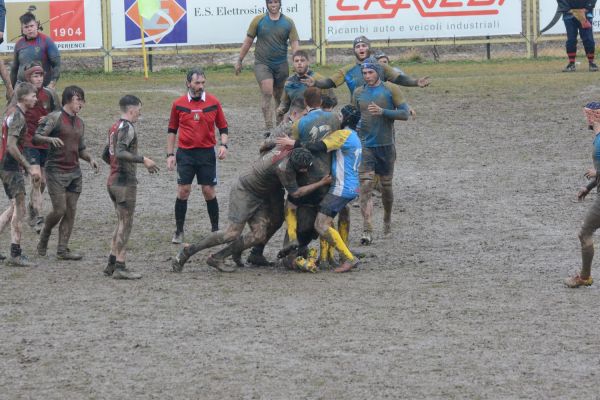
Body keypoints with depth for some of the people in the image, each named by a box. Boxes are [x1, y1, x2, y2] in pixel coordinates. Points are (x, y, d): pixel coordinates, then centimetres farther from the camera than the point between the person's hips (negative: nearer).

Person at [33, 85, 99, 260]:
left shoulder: (79, 123, 15)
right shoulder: (55, 118, -7)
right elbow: (36, 138, -11)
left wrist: (90, 159, 5)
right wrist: (50, 139, -31)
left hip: (74, 172, 7)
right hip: (56, 171, -7)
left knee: (71, 211, 2)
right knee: (59, 210, -10)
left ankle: (63, 249, 6)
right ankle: (44, 237, 18)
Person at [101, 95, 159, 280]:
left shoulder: (114, 127, 14)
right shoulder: (127, 128, -14)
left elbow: (106, 155, 21)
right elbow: (120, 152, -27)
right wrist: (143, 160, -25)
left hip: (113, 180, 9)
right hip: (125, 182, -9)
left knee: (122, 223, 15)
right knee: (126, 224, -5)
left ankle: (112, 264, 15)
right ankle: (119, 267, -5)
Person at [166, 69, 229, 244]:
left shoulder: (213, 102, 1)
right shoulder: (178, 104, 1)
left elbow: (223, 127, 8)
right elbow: (172, 130, 10)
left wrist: (224, 145, -8)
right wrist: (170, 154, 5)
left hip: (207, 153, 0)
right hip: (185, 153, 0)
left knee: (209, 192, 2)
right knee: (183, 191, -3)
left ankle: (215, 230, 14)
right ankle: (179, 232, 6)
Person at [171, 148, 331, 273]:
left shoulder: (287, 148, -7)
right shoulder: (284, 168, -30)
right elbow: (295, 193, -19)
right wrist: (322, 183, -17)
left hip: (261, 197, 9)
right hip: (244, 191, -9)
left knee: (259, 235, -6)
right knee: (232, 233, -15)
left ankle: (217, 258, -3)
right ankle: (188, 251, -5)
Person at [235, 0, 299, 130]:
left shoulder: (288, 22, 3)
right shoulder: (258, 20, 1)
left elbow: (295, 45, -1)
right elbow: (248, 42, 7)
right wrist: (239, 61, 8)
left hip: (281, 65, 2)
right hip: (262, 64, -2)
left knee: (280, 97, 11)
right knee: (267, 94, -17)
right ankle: (269, 129, -20)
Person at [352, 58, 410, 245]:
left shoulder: (391, 90, -3)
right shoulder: (359, 93, 7)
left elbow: (405, 114, -9)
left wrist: (382, 111, -20)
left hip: (386, 145, -1)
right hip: (366, 145, 1)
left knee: (386, 185, 12)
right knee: (366, 185, -13)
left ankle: (387, 219, 39)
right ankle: (367, 231, -18)